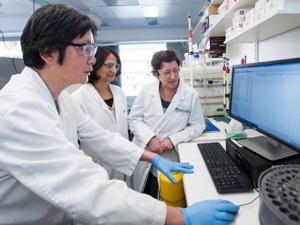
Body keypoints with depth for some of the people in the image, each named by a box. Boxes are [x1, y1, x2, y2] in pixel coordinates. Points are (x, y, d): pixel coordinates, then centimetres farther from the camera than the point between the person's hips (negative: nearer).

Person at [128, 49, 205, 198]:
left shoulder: (191, 95, -7)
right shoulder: (147, 90, -5)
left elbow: (198, 126, -2)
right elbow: (134, 119, -1)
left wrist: (173, 139, -15)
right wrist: (150, 138, -17)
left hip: (168, 158, -1)